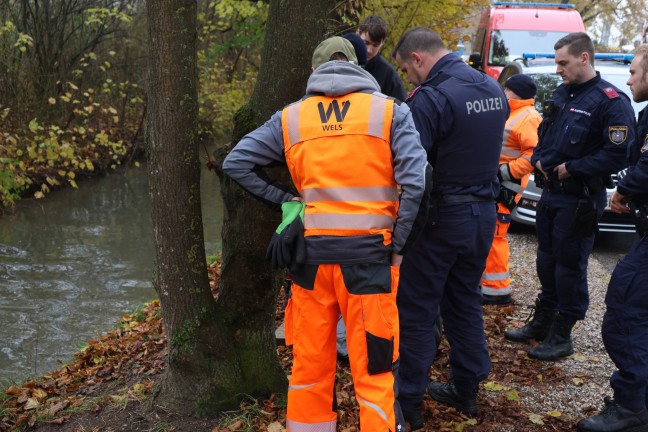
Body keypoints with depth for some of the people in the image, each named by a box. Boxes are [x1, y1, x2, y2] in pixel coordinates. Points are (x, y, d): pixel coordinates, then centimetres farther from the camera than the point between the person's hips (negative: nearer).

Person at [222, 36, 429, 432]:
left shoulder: (291, 118, 8)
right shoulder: (390, 111, 2)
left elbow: (236, 164, 8)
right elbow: (414, 183, -8)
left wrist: (286, 201, 8)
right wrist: (399, 247, -1)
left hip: (311, 252, 2)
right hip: (369, 252, -2)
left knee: (310, 365, 15)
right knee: (373, 371, 5)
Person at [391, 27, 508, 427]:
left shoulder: (431, 98, -19)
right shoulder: (494, 89, 7)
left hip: (442, 216, -8)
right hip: (485, 212, 8)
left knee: (416, 310, 3)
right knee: (466, 300, 19)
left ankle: (409, 402, 12)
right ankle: (467, 389, 30)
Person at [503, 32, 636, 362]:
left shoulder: (611, 101, -15)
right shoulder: (561, 94, 11)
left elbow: (618, 153, -22)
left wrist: (572, 168, -18)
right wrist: (539, 159, 3)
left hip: (580, 199, -8)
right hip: (550, 193, 8)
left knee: (570, 267, 2)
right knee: (546, 261, 17)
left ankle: (561, 336, 15)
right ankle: (541, 323, 31)